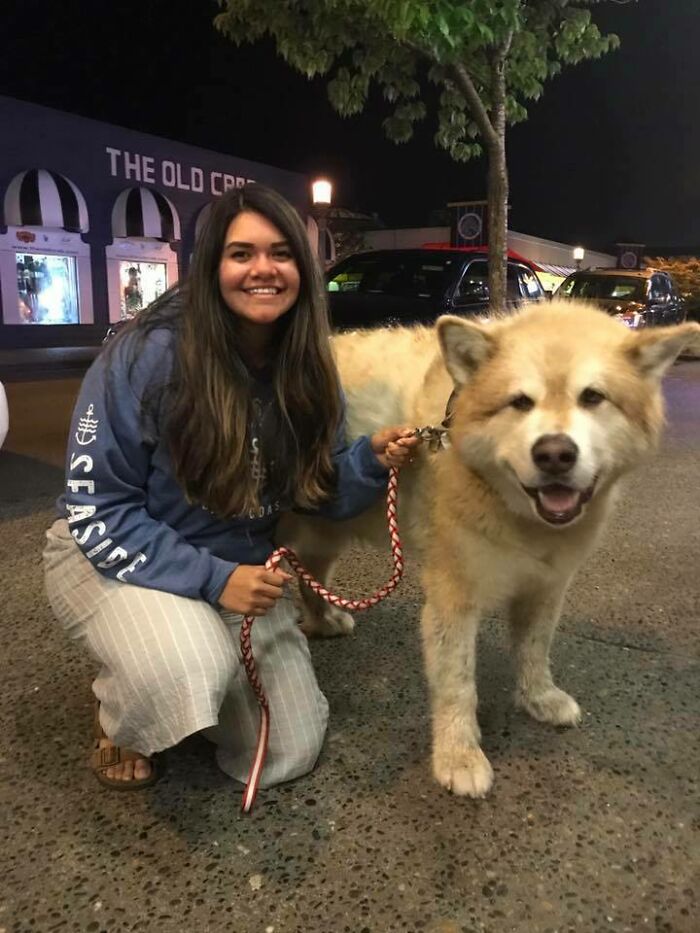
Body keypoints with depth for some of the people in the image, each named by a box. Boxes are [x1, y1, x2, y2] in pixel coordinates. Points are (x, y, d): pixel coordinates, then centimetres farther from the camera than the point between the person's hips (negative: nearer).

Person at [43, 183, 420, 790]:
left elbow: (320, 494, -1)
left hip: (242, 566, 5)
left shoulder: (308, 372, -8)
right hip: (117, 558, -4)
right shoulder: (149, 355, -24)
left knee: (288, 756, 3)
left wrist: (372, 460, -22)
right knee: (189, 671, -37)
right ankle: (118, 716, 1)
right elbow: (95, 508, -20)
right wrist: (210, 577, -28)